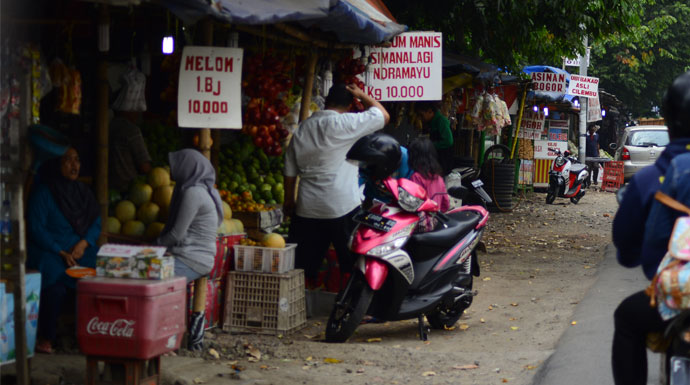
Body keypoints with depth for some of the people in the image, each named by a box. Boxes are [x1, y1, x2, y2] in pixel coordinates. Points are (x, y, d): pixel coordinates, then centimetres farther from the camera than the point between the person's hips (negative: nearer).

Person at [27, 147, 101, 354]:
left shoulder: (83, 191, 14)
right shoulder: (43, 192, -4)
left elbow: (96, 222, 11)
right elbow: (36, 229, -8)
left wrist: (83, 244, -9)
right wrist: (62, 253, -16)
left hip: (80, 249, 5)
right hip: (48, 251, -5)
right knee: (56, 285, -34)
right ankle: (46, 338, -20)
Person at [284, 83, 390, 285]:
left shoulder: (302, 129, 10)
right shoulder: (345, 123, -10)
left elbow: (290, 171, 14)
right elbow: (383, 115, -1)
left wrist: (289, 200, 24)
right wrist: (362, 95, 10)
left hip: (306, 210, 5)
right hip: (342, 208, -5)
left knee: (303, 270, 8)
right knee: (353, 268, 5)